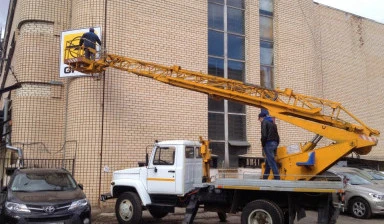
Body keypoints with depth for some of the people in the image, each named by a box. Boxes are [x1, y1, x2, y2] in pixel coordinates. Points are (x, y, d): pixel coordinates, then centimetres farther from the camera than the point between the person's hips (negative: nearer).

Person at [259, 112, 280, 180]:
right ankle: (264, 178, 20)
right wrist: (276, 144, 17)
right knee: (267, 162, 14)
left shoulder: (264, 122, -5)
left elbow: (264, 135, -16)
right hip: (274, 143, 9)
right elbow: (277, 135, 18)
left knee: (272, 163, -8)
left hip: (268, 144, -8)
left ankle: (277, 178, -11)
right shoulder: (272, 122, 21)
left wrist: (263, 145, -7)